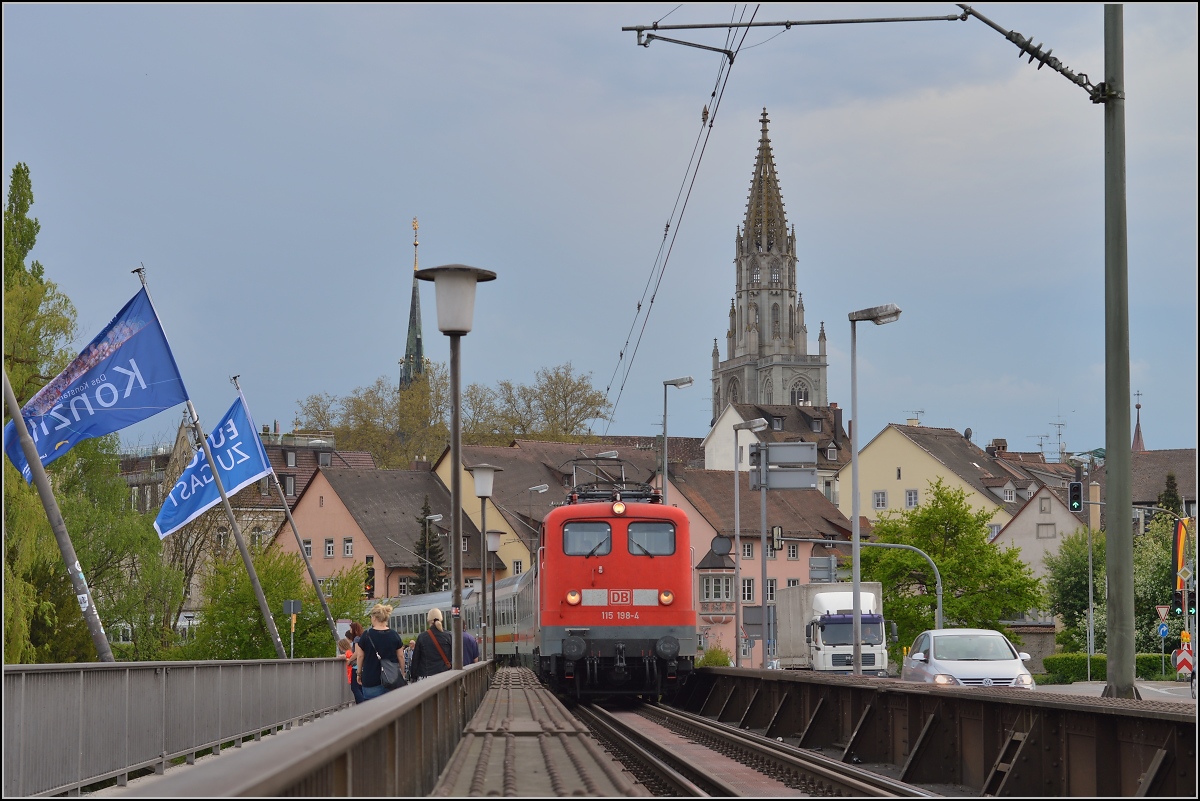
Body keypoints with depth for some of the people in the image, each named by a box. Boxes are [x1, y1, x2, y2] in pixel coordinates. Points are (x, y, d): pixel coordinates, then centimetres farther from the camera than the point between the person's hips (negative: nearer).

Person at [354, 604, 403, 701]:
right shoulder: (394, 635, 1)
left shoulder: (366, 635, -6)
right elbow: (400, 656, 6)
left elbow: (360, 656, 0)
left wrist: (359, 673, 12)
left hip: (371, 679, -2)